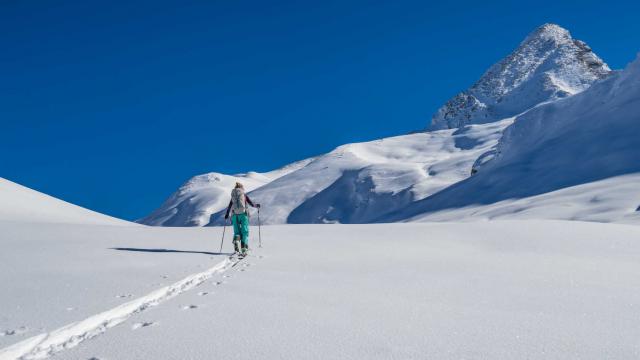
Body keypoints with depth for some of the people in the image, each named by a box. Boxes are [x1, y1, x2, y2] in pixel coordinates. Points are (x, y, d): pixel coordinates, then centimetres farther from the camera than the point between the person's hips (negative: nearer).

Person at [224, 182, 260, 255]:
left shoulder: (233, 196, 12)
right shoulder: (244, 195, 4)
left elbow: (229, 207, 17)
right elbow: (251, 204, 2)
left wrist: (226, 215, 32)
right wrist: (257, 205, 23)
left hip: (235, 215, 3)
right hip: (243, 214, -3)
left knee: (236, 231, 11)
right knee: (245, 231, 3)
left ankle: (236, 241, -19)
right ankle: (244, 248, -9)